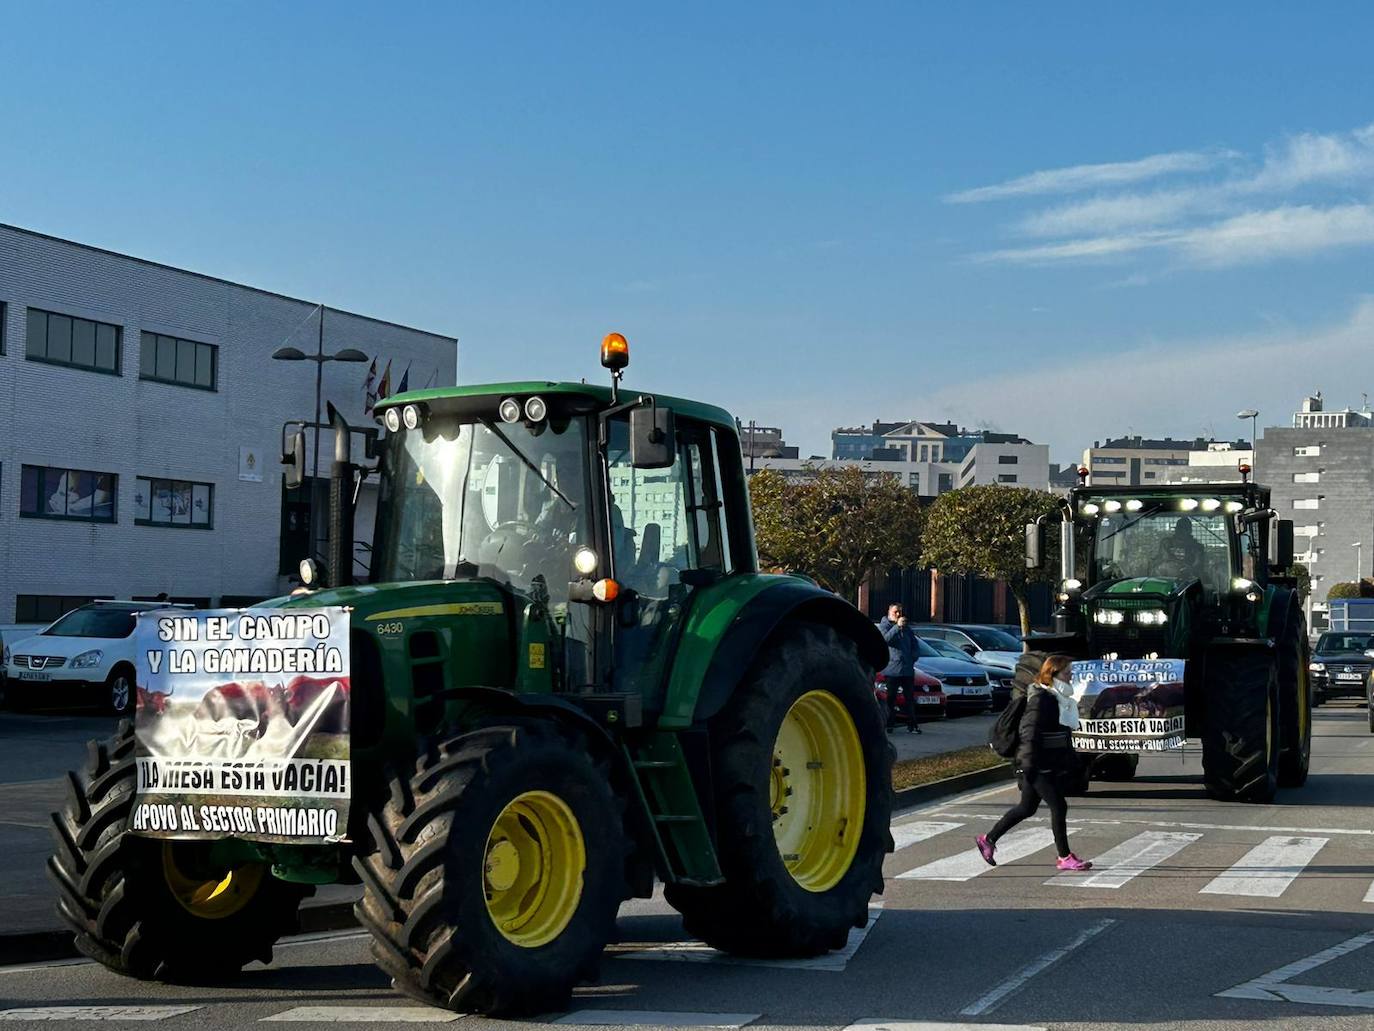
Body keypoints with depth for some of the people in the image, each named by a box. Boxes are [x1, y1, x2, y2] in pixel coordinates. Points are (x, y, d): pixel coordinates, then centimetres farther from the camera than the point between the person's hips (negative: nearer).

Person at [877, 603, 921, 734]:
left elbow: (914, 644, 23)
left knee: (910, 698, 4)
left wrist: (913, 658, 8)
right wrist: (897, 626, -24)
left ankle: (912, 725, 7)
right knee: (890, 699, -3)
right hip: (891, 669, -5)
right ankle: (889, 725, 1)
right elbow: (886, 638, -17)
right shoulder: (884, 626, 3)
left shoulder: (907, 629, 18)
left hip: (907, 669, 5)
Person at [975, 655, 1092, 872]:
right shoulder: (1040, 699, -15)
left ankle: (988, 839, 25)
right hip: (1039, 767, -10)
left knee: (1027, 808, 15)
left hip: (1051, 766, 10)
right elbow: (1029, 733, -20)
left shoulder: (1059, 699, 15)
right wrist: (1029, 764, -25)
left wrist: (1070, 761, 25)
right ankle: (1065, 858, 0)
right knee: (1058, 806, -7)